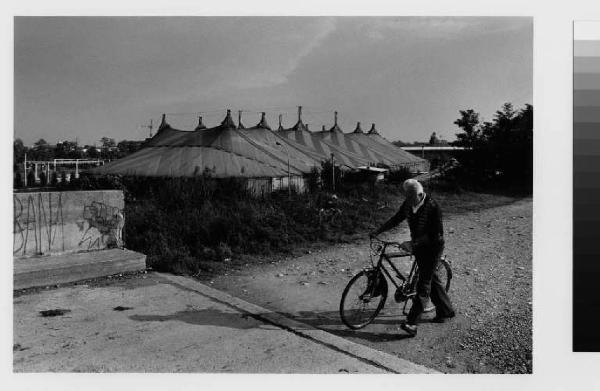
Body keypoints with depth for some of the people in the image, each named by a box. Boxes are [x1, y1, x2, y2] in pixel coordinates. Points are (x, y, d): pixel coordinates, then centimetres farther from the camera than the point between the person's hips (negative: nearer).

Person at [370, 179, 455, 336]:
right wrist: (377, 231, -4)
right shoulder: (408, 204, -5)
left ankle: (411, 323, -9)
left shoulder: (433, 208, -25)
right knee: (433, 280, 19)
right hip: (418, 246, 8)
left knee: (423, 285, -7)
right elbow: (396, 219, 5)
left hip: (432, 247, -7)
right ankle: (446, 310, 36)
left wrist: (413, 244, -30)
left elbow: (435, 234, -26)